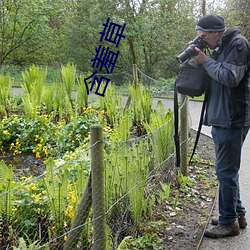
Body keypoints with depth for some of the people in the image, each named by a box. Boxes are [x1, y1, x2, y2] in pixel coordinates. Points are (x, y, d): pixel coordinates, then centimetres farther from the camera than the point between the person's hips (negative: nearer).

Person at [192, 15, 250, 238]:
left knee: (226, 171, -3)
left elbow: (230, 77, -21)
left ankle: (229, 221, 9)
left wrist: (206, 61, -11)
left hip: (232, 120, -10)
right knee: (228, 170, 16)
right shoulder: (221, 47, 16)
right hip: (221, 119, 10)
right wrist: (203, 60, 4)